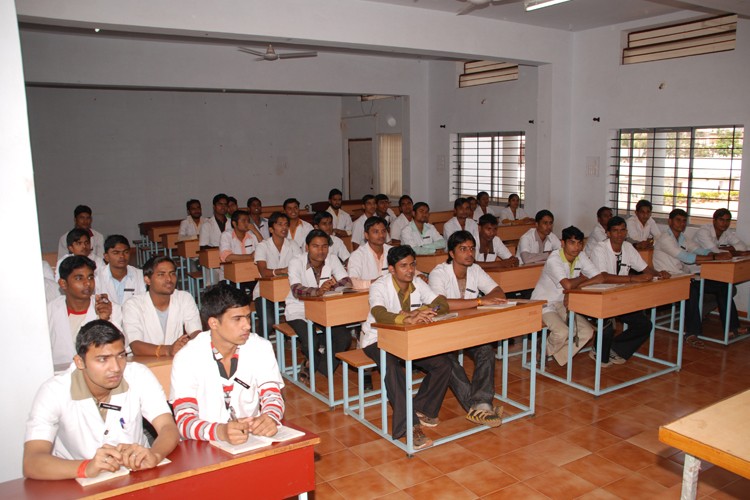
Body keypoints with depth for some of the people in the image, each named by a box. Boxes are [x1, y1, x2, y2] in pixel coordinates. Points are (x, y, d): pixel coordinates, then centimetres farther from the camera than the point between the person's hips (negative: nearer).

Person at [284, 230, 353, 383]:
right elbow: (296, 290, -32)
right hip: (299, 311, -4)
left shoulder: (332, 260, -5)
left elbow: (348, 283, -16)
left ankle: (317, 366, 8)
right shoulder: (297, 262, -16)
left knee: (344, 338, -17)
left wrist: (332, 286, -37)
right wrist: (318, 291, -51)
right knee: (311, 344, -27)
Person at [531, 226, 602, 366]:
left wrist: (577, 286, -23)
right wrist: (582, 278, -14)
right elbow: (568, 285, -37)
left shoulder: (581, 257, -2)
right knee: (563, 332, -28)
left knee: (587, 332, -8)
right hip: (543, 304, -7)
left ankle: (559, 355, 9)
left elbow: (599, 279, -9)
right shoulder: (554, 260, -24)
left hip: (562, 303, 7)